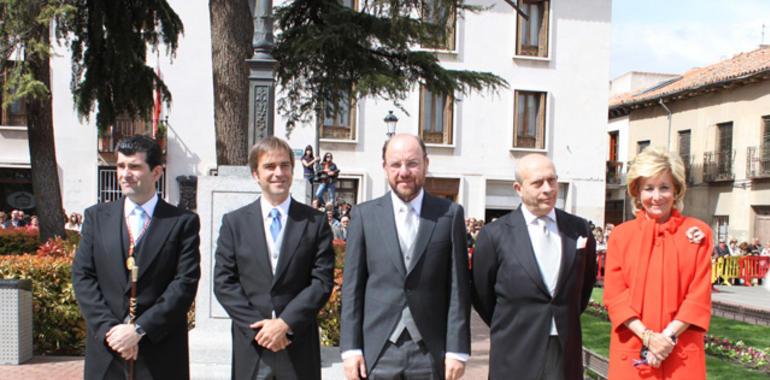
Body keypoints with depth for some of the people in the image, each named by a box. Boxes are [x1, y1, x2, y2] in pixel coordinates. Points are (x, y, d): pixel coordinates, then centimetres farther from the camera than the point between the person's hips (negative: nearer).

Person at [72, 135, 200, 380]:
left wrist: (139, 329, -14)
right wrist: (109, 328, -8)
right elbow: (82, 277, 3)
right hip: (105, 352, 2)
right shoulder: (96, 217, 8)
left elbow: (185, 283, -7)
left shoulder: (183, 222, -1)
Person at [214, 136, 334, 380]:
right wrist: (258, 326, -9)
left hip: (299, 346, -1)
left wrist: (286, 323, -13)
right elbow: (223, 283, 1)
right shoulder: (234, 222, 6)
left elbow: (322, 282, -3)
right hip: (250, 345, 1)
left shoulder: (315, 222, 2)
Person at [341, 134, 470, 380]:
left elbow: (458, 287, 0)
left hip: (430, 352, 0)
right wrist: (350, 348, -2)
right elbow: (352, 286, 2)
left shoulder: (450, 214, 1)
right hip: (376, 351, 0)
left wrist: (457, 349, -4)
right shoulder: (364, 215, 3)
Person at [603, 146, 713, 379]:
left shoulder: (698, 232, 1)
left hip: (681, 354, 0)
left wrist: (667, 337, -12)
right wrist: (648, 336, -13)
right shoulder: (621, 235, 2)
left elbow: (700, 296, -3)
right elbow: (614, 296, -2)